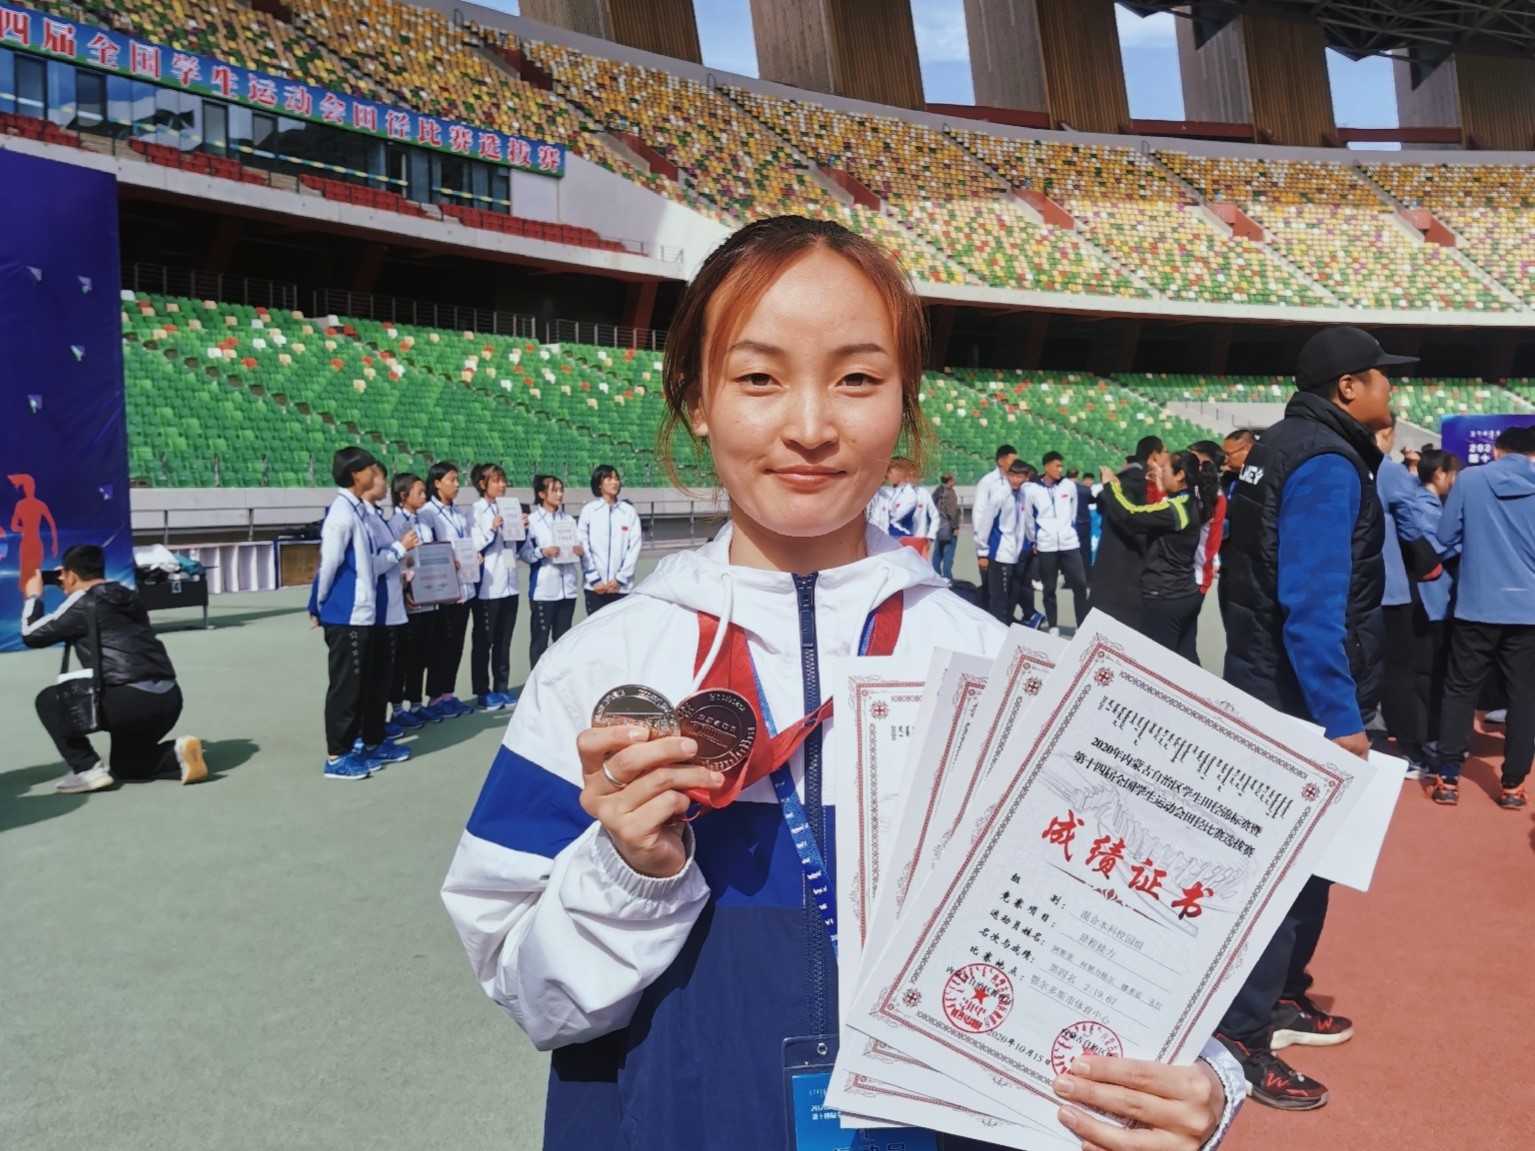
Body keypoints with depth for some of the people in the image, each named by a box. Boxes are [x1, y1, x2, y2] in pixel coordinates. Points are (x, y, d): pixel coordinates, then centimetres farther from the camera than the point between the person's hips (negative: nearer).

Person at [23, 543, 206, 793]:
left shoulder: (83, 602, 0)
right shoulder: (126, 597, 21)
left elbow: (32, 635, 9)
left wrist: (33, 596, 25)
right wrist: (70, 594, 37)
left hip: (131, 701, -8)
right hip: (168, 699, 8)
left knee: (49, 700, 15)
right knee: (125, 765, 30)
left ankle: (88, 770, 4)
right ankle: (178, 751, 1)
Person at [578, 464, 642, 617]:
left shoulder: (629, 511, 4)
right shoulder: (588, 511, 2)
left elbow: (634, 547, 0)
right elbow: (583, 548, -1)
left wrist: (620, 578, -6)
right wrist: (594, 579, -7)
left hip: (622, 586, 1)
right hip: (595, 586, -1)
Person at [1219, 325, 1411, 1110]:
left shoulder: (1283, 447, 12)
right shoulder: (1327, 464, -18)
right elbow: (1312, 607, -26)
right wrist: (1340, 718, -25)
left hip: (1268, 689, 10)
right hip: (1300, 703, -10)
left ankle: (1278, 994, 34)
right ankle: (1239, 1035, 8)